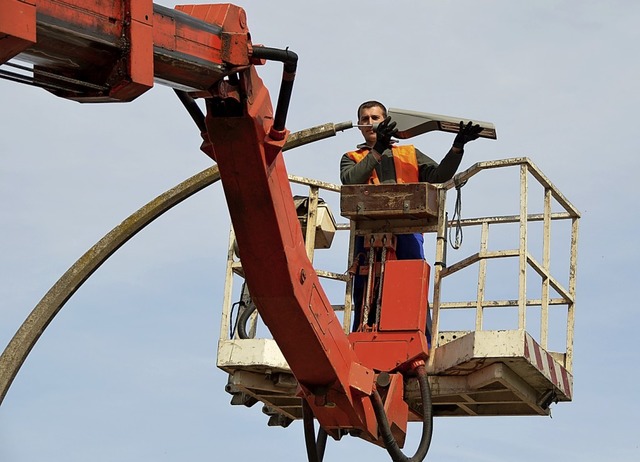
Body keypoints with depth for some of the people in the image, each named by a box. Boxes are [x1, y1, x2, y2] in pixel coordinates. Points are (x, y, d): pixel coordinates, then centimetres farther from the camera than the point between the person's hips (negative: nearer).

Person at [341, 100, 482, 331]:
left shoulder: (410, 154, 27)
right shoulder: (352, 159, 22)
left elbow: (439, 175, 13)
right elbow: (350, 181, -1)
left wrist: (457, 147, 0)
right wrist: (377, 150, -6)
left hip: (407, 231, 0)